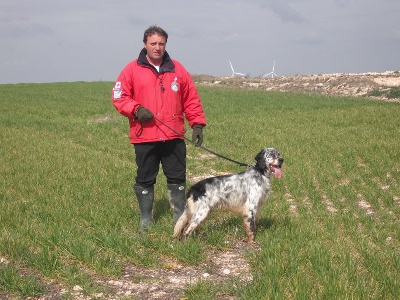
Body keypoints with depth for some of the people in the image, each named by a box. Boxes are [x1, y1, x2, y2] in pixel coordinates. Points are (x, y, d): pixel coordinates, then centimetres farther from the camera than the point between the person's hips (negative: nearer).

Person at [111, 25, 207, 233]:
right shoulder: (132, 70, 1)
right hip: (144, 137, -2)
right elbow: (119, 97, 0)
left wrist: (197, 123, 3)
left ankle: (180, 219, 17)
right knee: (145, 180, 7)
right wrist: (136, 109, -16)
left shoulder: (177, 69, 8)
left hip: (174, 137, 2)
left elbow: (192, 99, 10)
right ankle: (145, 222, 18)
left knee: (177, 178, 7)